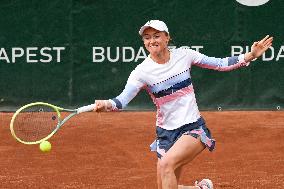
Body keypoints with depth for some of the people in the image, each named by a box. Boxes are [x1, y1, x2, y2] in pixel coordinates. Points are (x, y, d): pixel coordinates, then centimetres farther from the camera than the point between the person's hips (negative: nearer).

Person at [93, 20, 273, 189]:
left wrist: (251, 55, -9)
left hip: (194, 128, -2)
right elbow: (122, 100, -22)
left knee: (166, 164, -30)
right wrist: (105, 104, -44)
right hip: (166, 132, 3)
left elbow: (221, 64, 3)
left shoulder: (183, 55, -5)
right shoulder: (142, 72, -10)